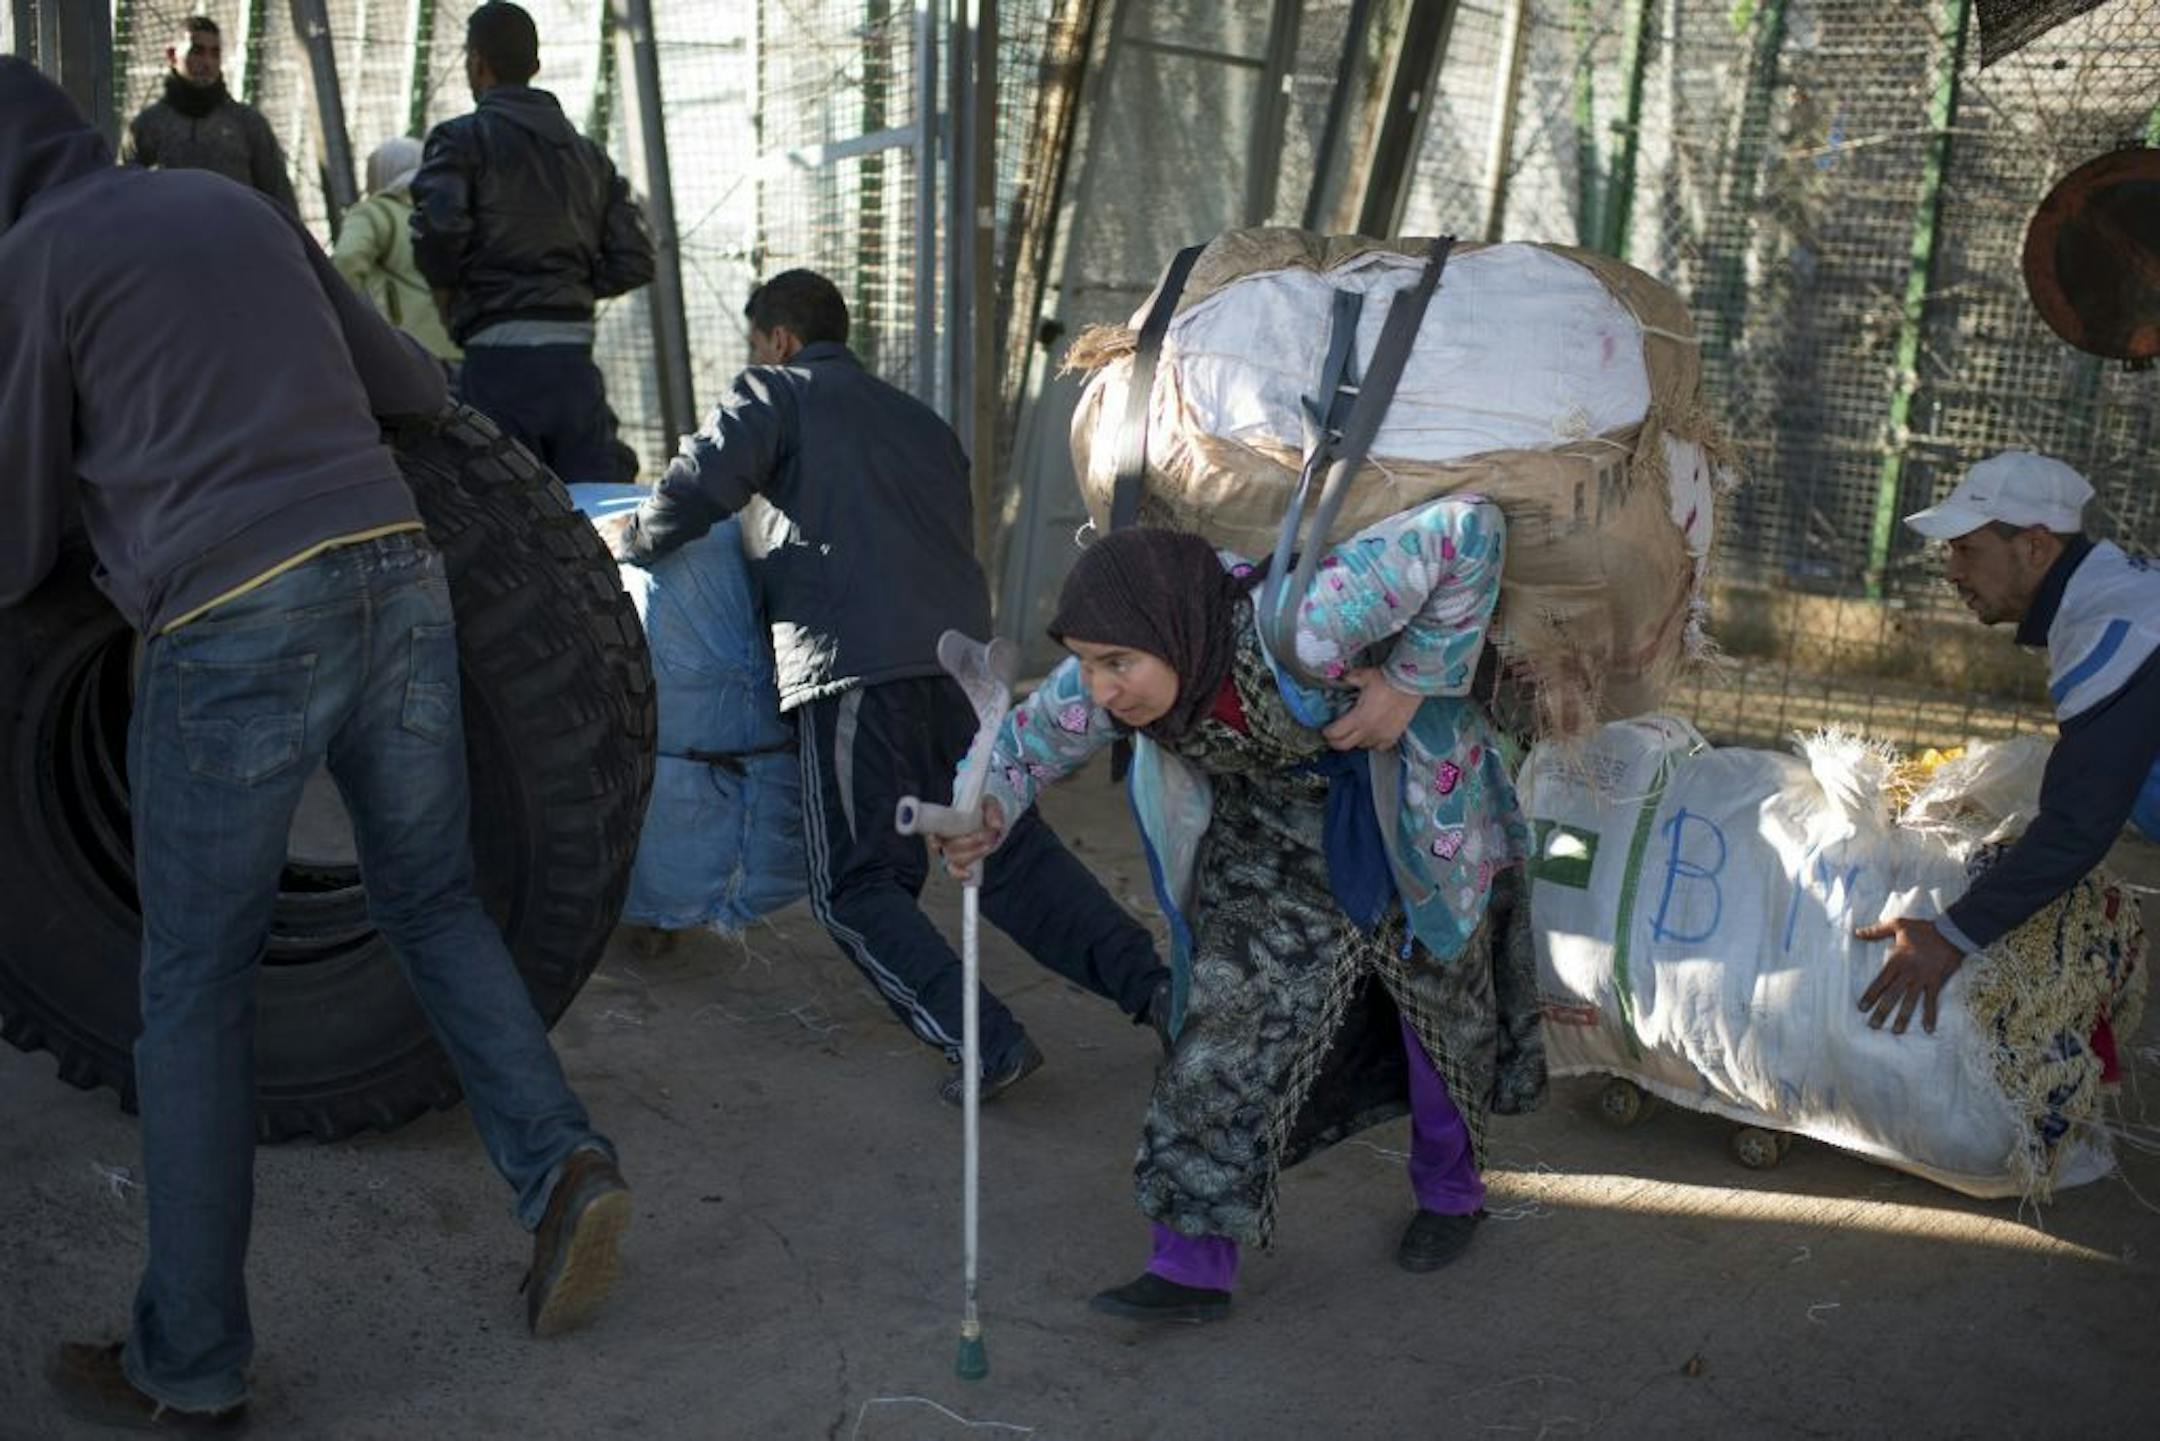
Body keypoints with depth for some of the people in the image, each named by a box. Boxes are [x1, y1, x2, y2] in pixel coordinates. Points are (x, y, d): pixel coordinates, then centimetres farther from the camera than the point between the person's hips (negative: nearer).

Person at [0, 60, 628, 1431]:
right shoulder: (235, 201, 20)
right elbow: (413, 383, 24)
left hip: (236, 627, -5)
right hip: (397, 572, 5)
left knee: (195, 991, 7)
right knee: (434, 905, 21)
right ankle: (563, 1162, 4)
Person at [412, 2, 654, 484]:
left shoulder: (460, 138, 1)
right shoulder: (588, 153, 16)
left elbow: (438, 227, -16)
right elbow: (633, 261, 9)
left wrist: (447, 296, 2)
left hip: (499, 358, -4)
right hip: (575, 359, 4)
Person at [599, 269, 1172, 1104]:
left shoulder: (771, 394, 10)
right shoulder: (920, 421, 29)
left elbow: (700, 488, -4)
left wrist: (631, 539, 14)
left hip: (851, 664, -6)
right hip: (963, 650, 6)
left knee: (857, 885, 2)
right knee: (1006, 842, 18)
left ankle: (983, 1041, -11)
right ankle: (1145, 979, 5)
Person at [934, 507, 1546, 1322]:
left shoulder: (1299, 630, -43)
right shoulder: (1102, 685, -26)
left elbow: (1471, 531, -38)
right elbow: (1031, 741, -9)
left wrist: (1413, 682, -33)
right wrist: (987, 811, -31)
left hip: (1408, 816, -3)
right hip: (1272, 834, 3)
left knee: (1442, 995, 15)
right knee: (1230, 1011, -8)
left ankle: (1451, 1188, 43)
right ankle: (1194, 1262, 1)